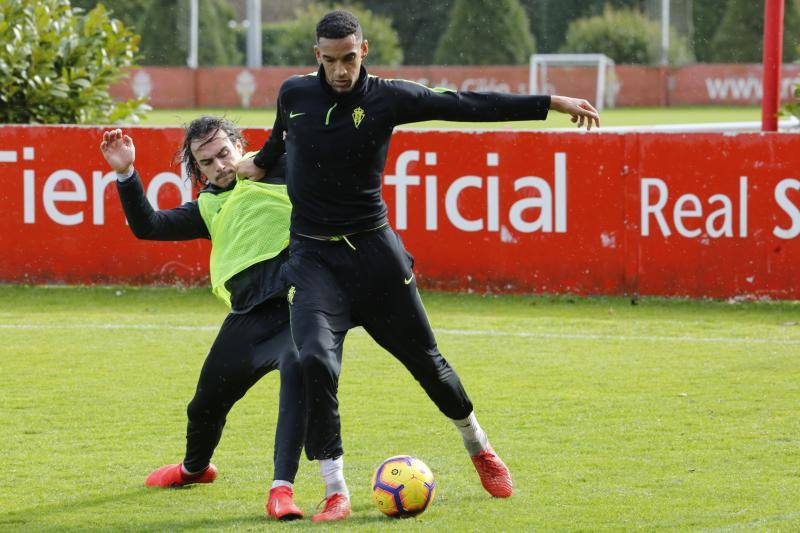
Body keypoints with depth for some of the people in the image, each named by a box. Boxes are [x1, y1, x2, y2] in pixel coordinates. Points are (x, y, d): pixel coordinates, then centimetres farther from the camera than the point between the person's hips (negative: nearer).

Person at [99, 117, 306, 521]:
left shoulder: (278, 170, 12)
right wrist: (125, 174, 6)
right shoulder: (209, 208, 22)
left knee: (298, 370, -33)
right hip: (249, 315, 5)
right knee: (207, 403, 15)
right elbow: (147, 227, 15)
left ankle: (282, 489, -32)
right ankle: (195, 468, 51)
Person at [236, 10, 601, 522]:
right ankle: (336, 493, -13)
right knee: (316, 360, -21)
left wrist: (552, 103, -5)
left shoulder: (387, 98, -7)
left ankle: (479, 447, 37)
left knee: (425, 359, 9)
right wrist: (262, 163, 41)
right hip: (313, 256, 0)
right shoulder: (294, 94, -3)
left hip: (373, 249, 0)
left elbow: (468, 105, -5)